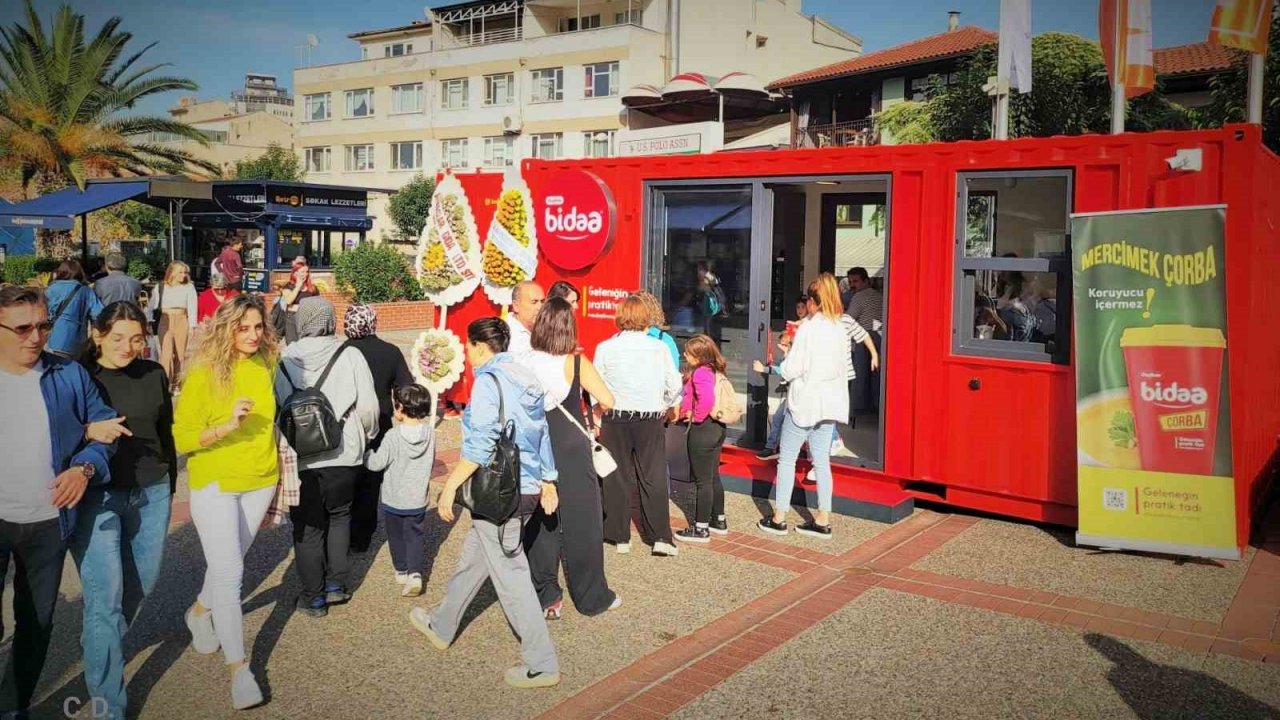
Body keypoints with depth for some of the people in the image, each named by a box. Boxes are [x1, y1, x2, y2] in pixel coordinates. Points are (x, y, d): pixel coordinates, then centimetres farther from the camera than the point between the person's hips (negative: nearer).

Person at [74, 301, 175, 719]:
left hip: (151, 493, 4)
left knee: (143, 581, 16)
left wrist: (168, 488, 18)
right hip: (96, 496, -4)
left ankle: (100, 642, 46)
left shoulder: (154, 375, 3)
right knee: (105, 595, -6)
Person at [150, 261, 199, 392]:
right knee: (166, 353, -8)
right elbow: (153, 305, 4)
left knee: (180, 354, 5)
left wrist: (192, 326, -4)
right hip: (165, 321, -1)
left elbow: (192, 307, 2)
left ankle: (177, 384, 16)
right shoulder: (161, 287, 4)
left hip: (182, 321, 1)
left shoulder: (189, 287, 6)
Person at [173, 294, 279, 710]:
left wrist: (277, 476, 17)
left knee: (229, 563, 18)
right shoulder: (204, 375, -13)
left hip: (260, 482, 4)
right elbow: (181, 437, -13)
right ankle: (238, 668, 2)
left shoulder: (268, 366, -1)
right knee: (228, 571, -7)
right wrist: (227, 425, -29)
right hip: (215, 483, -4)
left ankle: (201, 612, 48)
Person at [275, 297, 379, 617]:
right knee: (339, 516, 22)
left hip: (300, 458, 0)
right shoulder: (350, 356, -9)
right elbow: (368, 407, -10)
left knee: (307, 527, 12)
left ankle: (313, 597, 20)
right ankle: (336, 584, 23)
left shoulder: (283, 361, -6)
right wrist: (366, 435, 10)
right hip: (343, 455, 0)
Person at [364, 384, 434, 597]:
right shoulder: (429, 434, -9)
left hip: (393, 499, -3)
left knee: (396, 536, 17)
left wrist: (366, 454, 4)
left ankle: (402, 570, 27)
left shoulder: (393, 436, -21)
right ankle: (415, 573, -3)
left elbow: (376, 463, -16)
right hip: (418, 500, 3)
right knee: (415, 536, 11)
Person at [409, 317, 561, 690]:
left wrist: (451, 485, -16)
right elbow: (542, 433, 16)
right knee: (474, 557, 24)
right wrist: (549, 481, 23)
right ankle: (442, 625, 42)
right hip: (527, 488, 9)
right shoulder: (525, 377, 10)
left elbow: (480, 444, -21)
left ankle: (541, 665, 3)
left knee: (510, 574, -2)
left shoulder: (488, 381, -14)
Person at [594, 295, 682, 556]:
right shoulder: (659, 348, -4)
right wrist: (665, 407, 20)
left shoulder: (605, 348, -5)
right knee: (654, 477, 8)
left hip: (615, 419, 0)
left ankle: (620, 536, 15)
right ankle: (660, 537, 6)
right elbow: (675, 385, 2)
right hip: (651, 419, 0)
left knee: (617, 478, 10)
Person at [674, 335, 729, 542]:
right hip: (717, 427, 10)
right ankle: (719, 521, 30)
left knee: (702, 480, 0)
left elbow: (707, 399, -36)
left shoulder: (700, 373, -20)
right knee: (713, 477, 19)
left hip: (703, 429, -9)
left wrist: (696, 417, -19)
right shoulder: (715, 370, 7)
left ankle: (701, 529, 9)